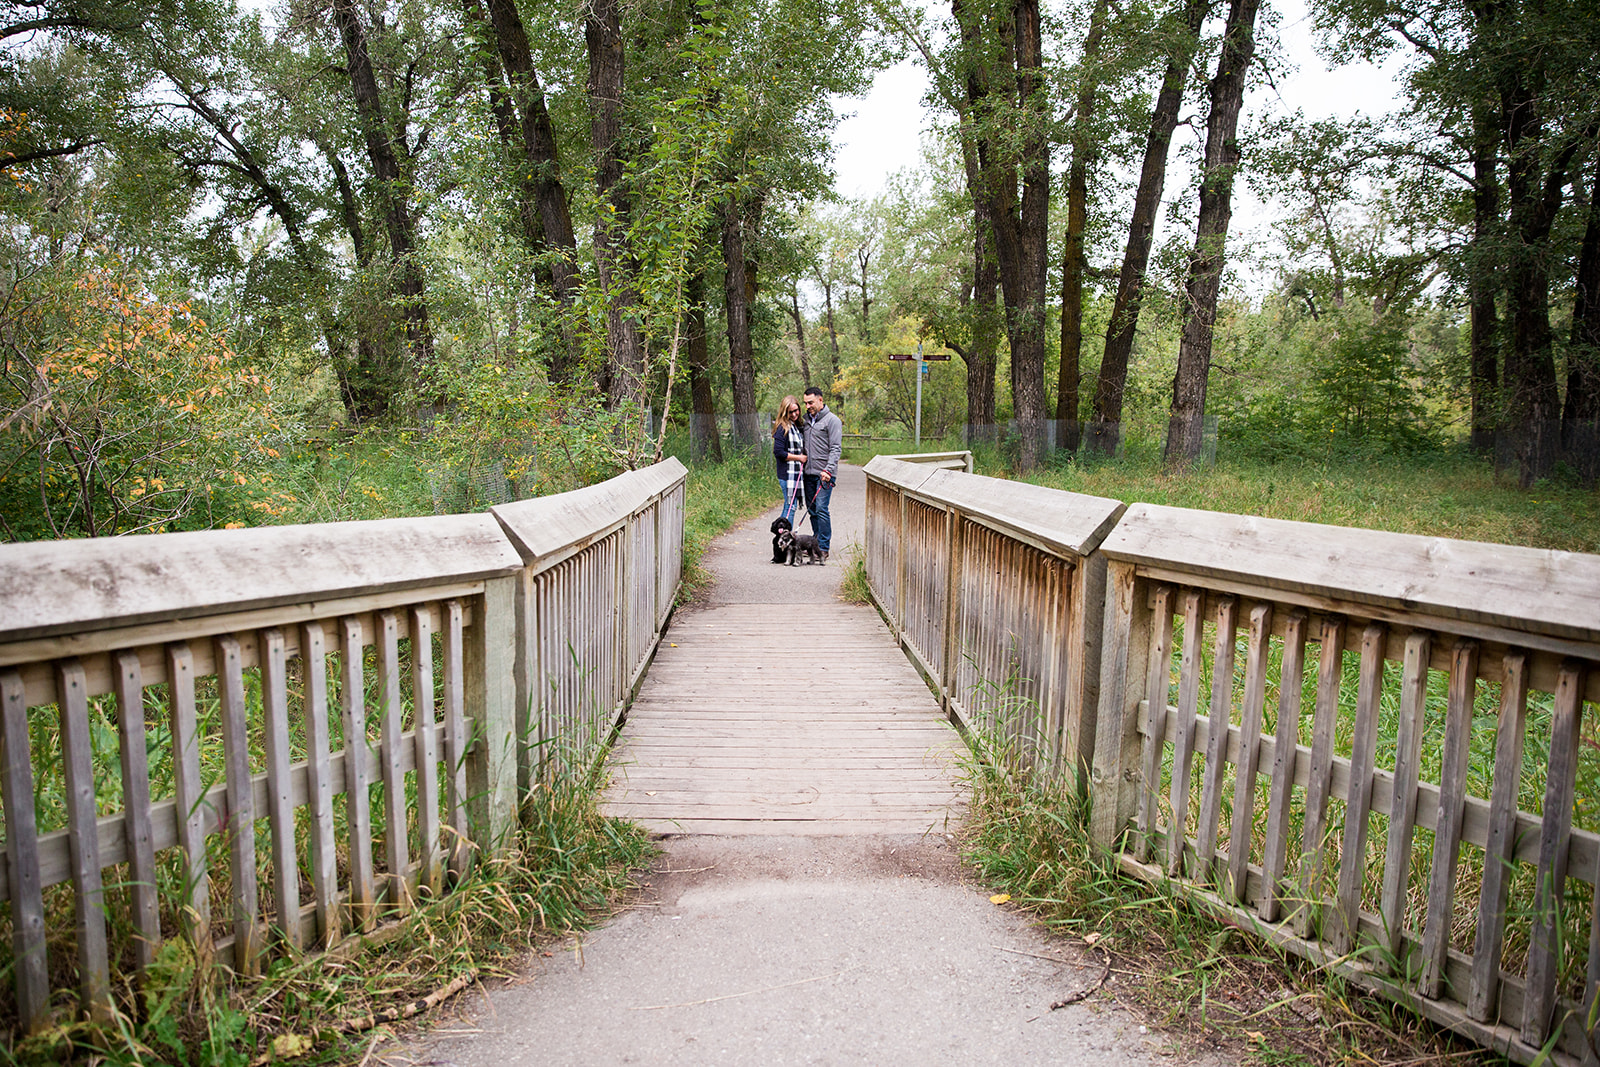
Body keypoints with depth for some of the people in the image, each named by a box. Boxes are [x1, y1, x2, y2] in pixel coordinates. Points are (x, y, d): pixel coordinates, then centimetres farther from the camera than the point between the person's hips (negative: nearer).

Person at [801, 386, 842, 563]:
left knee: (821, 509, -12)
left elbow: (835, 448, -11)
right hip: (809, 473, 7)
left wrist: (829, 470, -21)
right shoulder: (806, 419, 15)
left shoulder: (832, 420, -5)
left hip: (824, 474, -7)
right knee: (812, 509, 10)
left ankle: (824, 548, -8)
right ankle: (816, 543, 21)